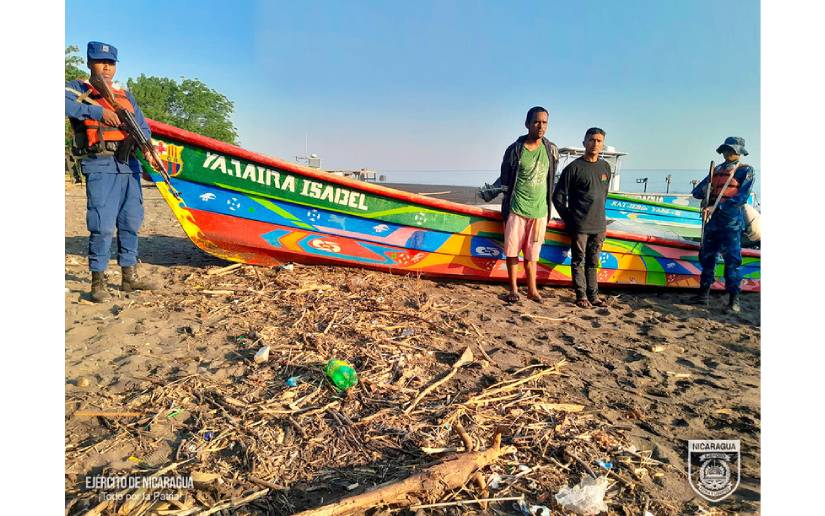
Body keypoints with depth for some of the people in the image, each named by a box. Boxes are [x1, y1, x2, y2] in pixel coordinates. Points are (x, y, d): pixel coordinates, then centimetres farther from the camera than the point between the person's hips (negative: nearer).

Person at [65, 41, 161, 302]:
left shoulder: (125, 96, 21)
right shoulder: (78, 89, 6)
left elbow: (142, 126, 13)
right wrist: (98, 112, -21)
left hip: (129, 165, 6)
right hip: (100, 166, -6)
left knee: (131, 223, 9)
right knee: (102, 226, -9)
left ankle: (129, 277, 19)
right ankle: (98, 283, 0)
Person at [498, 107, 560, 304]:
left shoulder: (552, 150, 4)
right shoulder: (515, 149, -4)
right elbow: (505, 180, 4)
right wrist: (506, 209, 7)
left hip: (539, 211, 2)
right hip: (516, 209, -2)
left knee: (532, 253, 9)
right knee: (512, 250, 3)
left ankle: (532, 289, 17)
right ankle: (513, 289, 14)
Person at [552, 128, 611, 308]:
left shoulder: (605, 167, 10)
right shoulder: (574, 167, -6)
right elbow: (558, 196, -4)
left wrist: (599, 215, 17)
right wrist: (569, 219, -2)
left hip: (599, 225, 5)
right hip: (579, 225, -5)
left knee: (593, 262, 12)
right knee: (579, 261, 2)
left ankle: (593, 296, 19)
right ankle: (581, 296, 10)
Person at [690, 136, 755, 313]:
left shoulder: (745, 170, 2)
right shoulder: (717, 170, 19)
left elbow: (741, 197, -11)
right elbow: (696, 192, 15)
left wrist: (716, 207, -19)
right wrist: (703, 190, -9)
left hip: (731, 220, -6)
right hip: (712, 219, 6)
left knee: (732, 259, -7)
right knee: (707, 257, 6)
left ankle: (734, 299, -5)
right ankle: (704, 294, 12)